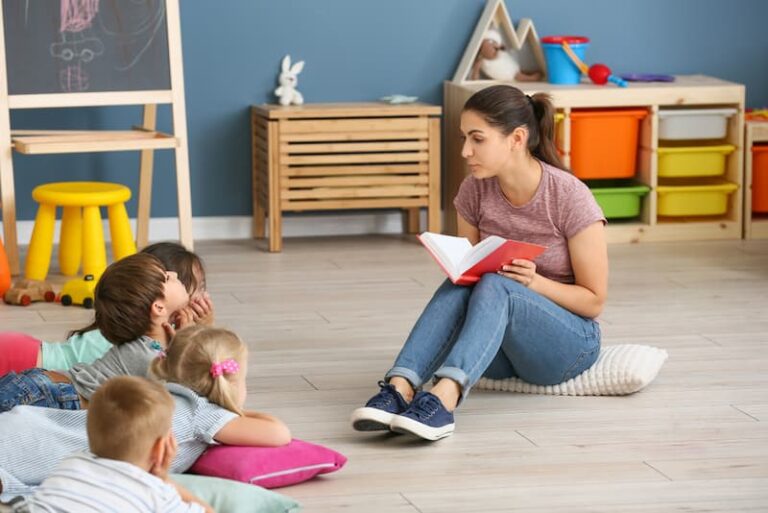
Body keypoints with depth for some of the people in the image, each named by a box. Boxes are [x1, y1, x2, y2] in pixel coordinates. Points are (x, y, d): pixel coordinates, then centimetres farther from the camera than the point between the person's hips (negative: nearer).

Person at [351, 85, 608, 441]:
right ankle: (399, 389, -48)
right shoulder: (474, 191, -3)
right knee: (457, 287, -28)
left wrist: (534, 282, -28)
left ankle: (444, 398, -57)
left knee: (496, 286, -34)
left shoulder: (570, 198, -16)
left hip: (568, 341, -4)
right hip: (498, 352, 4)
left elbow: (594, 301, -10)